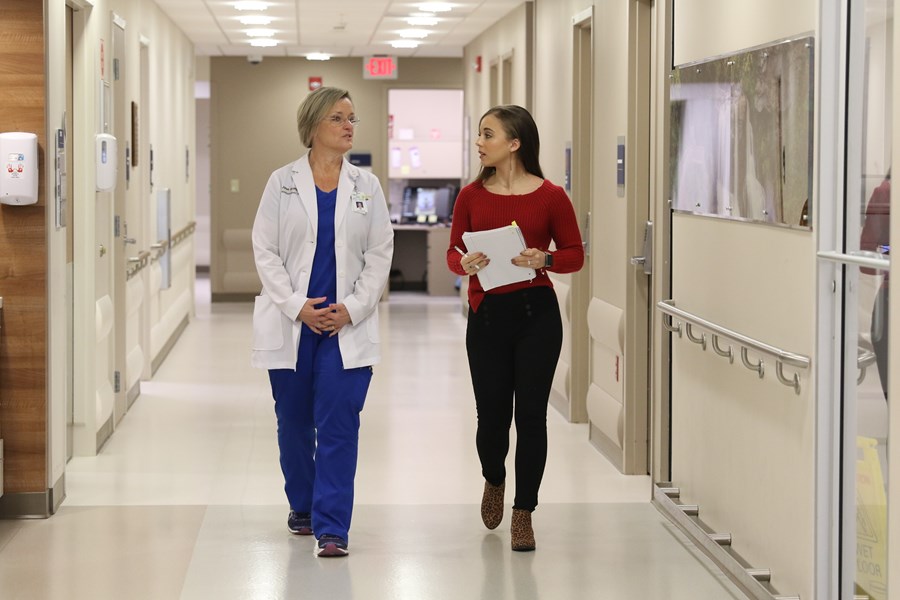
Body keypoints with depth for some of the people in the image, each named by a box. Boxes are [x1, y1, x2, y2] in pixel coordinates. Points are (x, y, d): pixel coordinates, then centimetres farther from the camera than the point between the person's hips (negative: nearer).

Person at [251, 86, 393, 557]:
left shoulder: (366, 186, 6)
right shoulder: (283, 182, 2)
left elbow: (380, 253, 4)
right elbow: (265, 251, 0)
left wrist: (353, 307, -8)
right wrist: (297, 305, -10)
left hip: (347, 324, 0)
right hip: (292, 322, 0)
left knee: (338, 425, -8)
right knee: (294, 422, 11)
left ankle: (332, 527, -6)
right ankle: (302, 505, 31)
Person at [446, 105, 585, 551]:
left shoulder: (550, 196, -3)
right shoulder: (472, 195, 4)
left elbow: (575, 254, 3)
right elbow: (453, 252, 8)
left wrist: (544, 259, -16)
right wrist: (466, 263, -14)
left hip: (536, 313, -2)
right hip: (487, 314, 2)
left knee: (530, 415, 0)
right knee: (492, 414, 4)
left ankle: (523, 513, 13)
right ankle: (494, 480, 37)